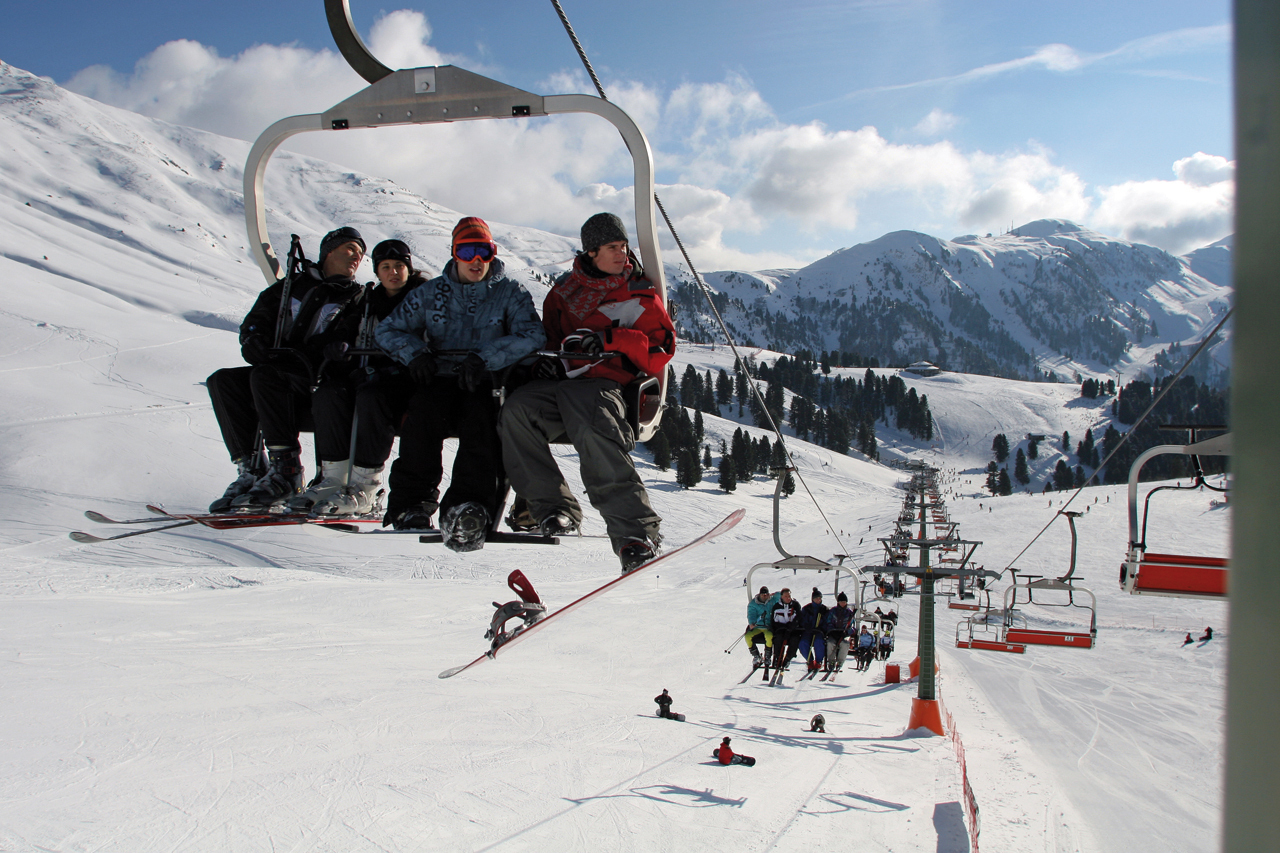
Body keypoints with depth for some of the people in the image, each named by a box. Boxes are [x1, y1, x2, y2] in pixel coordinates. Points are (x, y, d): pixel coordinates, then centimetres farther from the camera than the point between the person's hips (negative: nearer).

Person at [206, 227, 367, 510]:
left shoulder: (357, 298, 8)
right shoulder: (291, 285, 21)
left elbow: (347, 346, -8)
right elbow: (254, 322, 16)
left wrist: (297, 356, -22)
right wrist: (255, 344, -9)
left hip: (320, 381, -5)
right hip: (277, 373, 5)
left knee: (264, 377, -31)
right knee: (222, 380, -17)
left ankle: (286, 472, -32)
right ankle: (250, 469, -23)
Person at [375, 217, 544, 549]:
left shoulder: (510, 293, 9)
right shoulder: (432, 293, 16)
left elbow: (533, 336, -7)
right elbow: (387, 329, 16)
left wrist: (484, 358, -21)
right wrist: (414, 352, -6)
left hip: (489, 385, -1)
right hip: (441, 381, 2)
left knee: (479, 413, -36)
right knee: (424, 408, -33)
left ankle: (469, 508, -42)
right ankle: (412, 502, -25)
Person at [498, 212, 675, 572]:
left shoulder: (641, 296, 12)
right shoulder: (565, 290, 22)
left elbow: (662, 348, 2)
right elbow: (547, 335, 32)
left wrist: (610, 339, -13)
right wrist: (547, 359, 7)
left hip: (605, 383, -4)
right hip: (560, 380, 4)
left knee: (593, 433, -37)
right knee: (516, 410, -27)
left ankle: (635, 528, -38)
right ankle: (554, 508, -25)